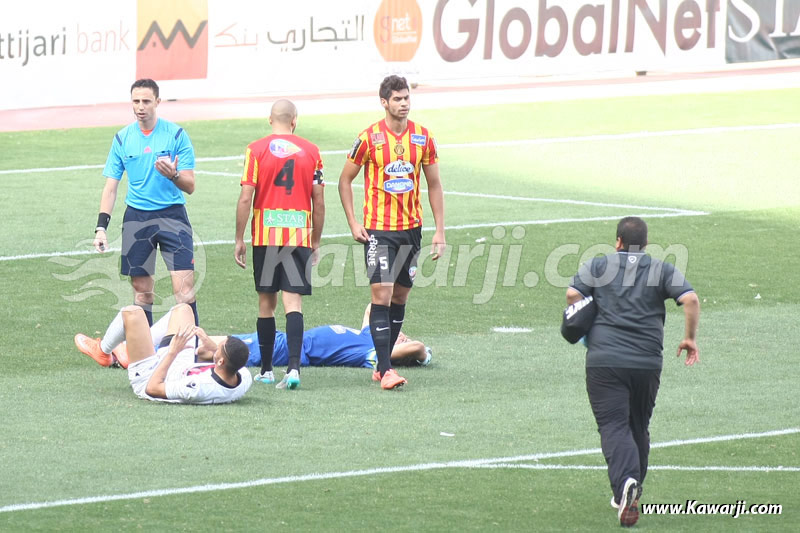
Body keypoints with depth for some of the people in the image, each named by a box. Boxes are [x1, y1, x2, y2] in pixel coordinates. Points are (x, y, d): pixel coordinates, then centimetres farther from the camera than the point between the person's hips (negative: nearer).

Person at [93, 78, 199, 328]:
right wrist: (101, 227, -2)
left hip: (172, 214, -3)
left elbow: (190, 186, -5)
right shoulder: (122, 138, 5)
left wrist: (174, 175, -27)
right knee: (142, 290, 5)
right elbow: (111, 186, 8)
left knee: (184, 288, -12)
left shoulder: (176, 134, -4)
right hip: (136, 218, 3)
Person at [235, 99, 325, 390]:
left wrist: (239, 240, 1)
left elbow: (245, 198, -6)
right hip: (299, 235, 0)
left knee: (267, 302, 11)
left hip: (265, 236, 0)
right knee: (293, 302, -3)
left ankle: (266, 370, 17)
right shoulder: (311, 151, 3)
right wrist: (315, 242, 15)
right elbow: (319, 202, 5)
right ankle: (293, 366, -19)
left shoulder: (256, 150, -2)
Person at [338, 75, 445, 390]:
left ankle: (383, 362, 20)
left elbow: (434, 185, 10)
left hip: (411, 228, 4)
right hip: (378, 230, -4)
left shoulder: (422, 137, 2)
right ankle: (385, 371, -13)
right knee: (381, 295, -11)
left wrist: (440, 231, 5)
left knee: (400, 296, 9)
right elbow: (345, 180, 2)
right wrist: (353, 223, -6)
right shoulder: (369, 138, -7)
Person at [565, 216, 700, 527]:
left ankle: (626, 481, -34)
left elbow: (573, 294, -5)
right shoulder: (662, 271, 10)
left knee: (614, 426, -8)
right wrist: (690, 339, 8)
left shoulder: (599, 266, 8)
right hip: (647, 362, 2)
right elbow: (690, 299, -3)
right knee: (638, 427, 19)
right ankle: (629, 494, 28)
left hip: (603, 361, -2)